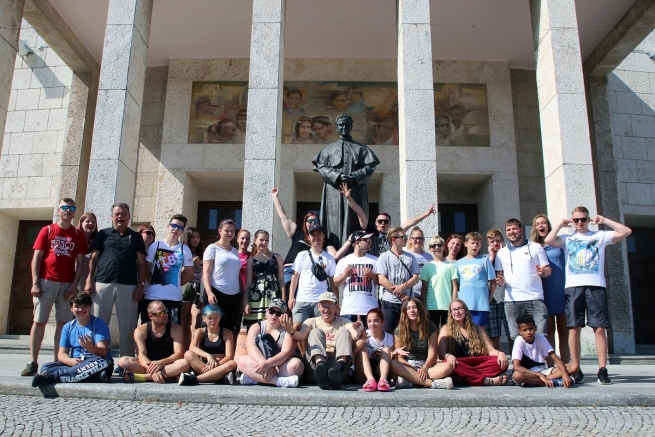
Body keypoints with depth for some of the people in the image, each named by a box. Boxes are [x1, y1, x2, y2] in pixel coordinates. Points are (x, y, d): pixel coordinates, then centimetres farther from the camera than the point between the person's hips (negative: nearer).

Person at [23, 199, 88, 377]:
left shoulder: (79, 235, 9)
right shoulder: (47, 231, 8)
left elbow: (80, 263, 7)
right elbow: (36, 258, 4)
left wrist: (74, 284, -4)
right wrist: (35, 283, -5)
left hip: (67, 284, 1)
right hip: (46, 282, -1)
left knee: (63, 322, 0)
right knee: (39, 321, -1)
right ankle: (32, 362, 2)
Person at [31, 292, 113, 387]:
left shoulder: (99, 324, 1)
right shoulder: (68, 327, 14)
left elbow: (103, 351, -10)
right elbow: (61, 354, 7)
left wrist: (91, 348, -34)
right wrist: (70, 361, -18)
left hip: (95, 363, -4)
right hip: (74, 363, 4)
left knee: (105, 363, -38)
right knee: (45, 368, -19)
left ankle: (52, 376, -35)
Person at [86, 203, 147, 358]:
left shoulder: (136, 237, 13)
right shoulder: (103, 234, 13)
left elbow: (141, 263, 9)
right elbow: (93, 259, 9)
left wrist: (140, 285, -1)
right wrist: (89, 281, -2)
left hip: (128, 286, 0)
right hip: (103, 284, 0)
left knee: (128, 325, 1)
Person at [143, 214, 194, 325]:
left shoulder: (184, 249, 3)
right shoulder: (155, 245, 2)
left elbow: (189, 273, 8)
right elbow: (146, 268, 6)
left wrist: (177, 284, 5)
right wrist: (152, 282, 2)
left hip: (174, 297, 0)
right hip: (152, 296, 0)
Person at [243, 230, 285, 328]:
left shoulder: (276, 257, 12)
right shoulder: (251, 260, 11)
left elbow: (281, 279, 9)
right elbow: (248, 282, 9)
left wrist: (283, 298, 1)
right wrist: (246, 301, 1)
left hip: (273, 297, 0)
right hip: (256, 297, 0)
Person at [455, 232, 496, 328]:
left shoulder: (484, 260, 5)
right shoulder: (459, 263, 13)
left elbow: (493, 282, 4)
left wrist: (488, 299, -1)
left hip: (481, 305, -3)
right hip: (462, 306, 3)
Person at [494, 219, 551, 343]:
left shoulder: (535, 247, 11)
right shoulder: (502, 252, 16)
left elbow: (548, 270, 9)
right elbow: (499, 274, 16)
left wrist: (543, 272, -14)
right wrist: (501, 281, -6)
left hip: (535, 300, -1)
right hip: (512, 301, 2)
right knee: (516, 338, 2)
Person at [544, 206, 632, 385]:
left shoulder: (600, 236, 14)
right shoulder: (567, 238, 14)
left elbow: (626, 232, 4)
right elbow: (548, 240, -5)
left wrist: (604, 220, 8)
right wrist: (560, 224, 8)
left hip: (596, 287, 0)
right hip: (573, 287, 0)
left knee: (599, 329, -4)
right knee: (574, 329, -1)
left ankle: (602, 370, 0)